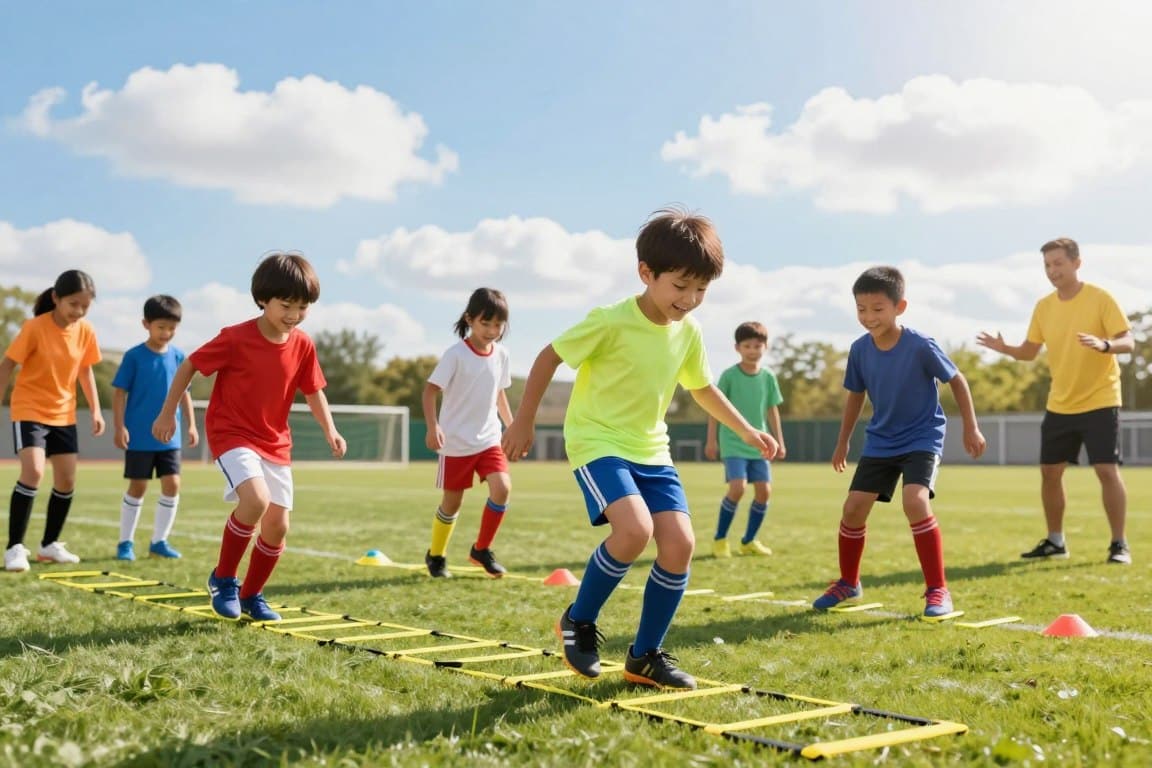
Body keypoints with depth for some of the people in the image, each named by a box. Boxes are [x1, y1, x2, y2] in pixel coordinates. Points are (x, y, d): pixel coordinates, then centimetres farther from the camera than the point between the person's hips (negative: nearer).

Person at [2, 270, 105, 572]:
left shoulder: (85, 331, -4)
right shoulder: (34, 327, -18)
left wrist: (95, 409, 4)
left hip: (63, 414, 5)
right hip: (29, 411, -5)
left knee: (67, 481, 5)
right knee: (33, 471, -22)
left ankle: (50, 544, 23)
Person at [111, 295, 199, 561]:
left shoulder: (178, 357, 5)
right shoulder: (134, 356, -6)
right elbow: (120, 392, -5)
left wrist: (191, 425, 8)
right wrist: (119, 427, -11)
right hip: (139, 436, -3)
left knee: (172, 484, -2)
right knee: (138, 487, 2)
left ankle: (159, 541, 10)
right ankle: (125, 542, 16)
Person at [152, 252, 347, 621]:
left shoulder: (303, 345, -3)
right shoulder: (235, 338, -17)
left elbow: (313, 391, 8)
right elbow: (189, 366, -6)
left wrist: (330, 430, -5)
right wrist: (168, 412, -5)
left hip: (275, 442, 6)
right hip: (231, 433, -5)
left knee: (278, 525, 4)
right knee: (256, 499, -30)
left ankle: (251, 595, 27)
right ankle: (223, 578, -7)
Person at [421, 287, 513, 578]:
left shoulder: (501, 354, 2)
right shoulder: (456, 354, -14)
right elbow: (430, 389, -16)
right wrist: (432, 426, -28)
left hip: (489, 438, 4)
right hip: (456, 442, -4)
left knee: (502, 487, -16)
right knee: (452, 502, 6)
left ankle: (481, 549, 5)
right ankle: (436, 555, 30)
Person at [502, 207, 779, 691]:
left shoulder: (688, 332, 1)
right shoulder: (611, 322, -19)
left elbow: (702, 388, 19)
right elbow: (549, 357, -9)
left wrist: (747, 431, 18)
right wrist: (524, 422, -6)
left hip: (651, 449, 6)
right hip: (597, 441, -6)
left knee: (680, 543, -9)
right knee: (635, 529, -28)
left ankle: (646, 656, 8)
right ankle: (578, 622, -3)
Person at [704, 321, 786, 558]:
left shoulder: (768, 377, 4)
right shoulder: (729, 375, -7)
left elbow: (772, 410, 12)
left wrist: (779, 441, 12)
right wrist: (711, 440, -4)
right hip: (733, 443, -4)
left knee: (764, 491, -2)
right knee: (737, 488, -19)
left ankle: (749, 541, 15)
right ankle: (720, 539, -1)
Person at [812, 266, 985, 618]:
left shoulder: (920, 346, -21)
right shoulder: (859, 350, -7)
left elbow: (957, 379, -6)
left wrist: (971, 428, -5)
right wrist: (842, 442, 16)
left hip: (922, 438, -5)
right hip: (880, 441, 5)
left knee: (915, 502, -25)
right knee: (854, 507, 0)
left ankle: (938, 590, -11)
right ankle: (848, 583, 23)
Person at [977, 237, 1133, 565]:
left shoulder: (1100, 298, -11)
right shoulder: (1044, 306, 5)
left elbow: (1128, 341, -15)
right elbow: (1030, 350, 10)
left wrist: (1104, 345, -36)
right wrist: (1005, 348, -11)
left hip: (1099, 401, -5)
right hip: (1059, 405, 5)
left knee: (1107, 469, -9)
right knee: (1049, 471, 7)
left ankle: (1119, 544, 2)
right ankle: (1055, 540, 21)